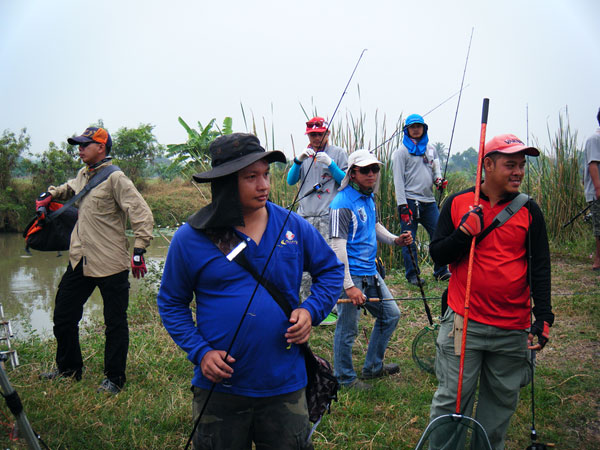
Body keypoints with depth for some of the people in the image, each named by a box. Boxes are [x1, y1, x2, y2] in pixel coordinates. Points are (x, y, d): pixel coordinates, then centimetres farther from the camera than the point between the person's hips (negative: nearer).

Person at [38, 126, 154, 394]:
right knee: (63, 316, 16)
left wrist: (139, 250, -21)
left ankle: (114, 379, 17)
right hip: (80, 261, 9)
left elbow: (142, 214, -16)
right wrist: (50, 195, 19)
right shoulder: (83, 176, 13)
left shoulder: (115, 178, -12)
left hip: (110, 264, -8)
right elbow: (69, 189, 38)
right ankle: (69, 369, 35)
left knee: (115, 323, 4)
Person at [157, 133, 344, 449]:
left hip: (285, 387, 2)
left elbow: (331, 269, 12)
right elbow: (171, 303, 3)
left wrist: (311, 310, -5)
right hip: (219, 388, -1)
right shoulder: (190, 239, -7)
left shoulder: (292, 226, -2)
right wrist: (199, 351, -10)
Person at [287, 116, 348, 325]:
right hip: (305, 216, 4)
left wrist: (330, 163, -14)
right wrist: (298, 160, -7)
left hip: (329, 216, -4)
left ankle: (332, 309, 0)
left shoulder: (338, 153, 7)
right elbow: (291, 181, 9)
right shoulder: (305, 154, 17)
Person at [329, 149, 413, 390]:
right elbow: (338, 247, -23)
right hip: (351, 275, -9)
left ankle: (372, 367, 33)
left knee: (391, 315, 18)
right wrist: (349, 285, -26)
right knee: (348, 329, 1)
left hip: (370, 272, 10)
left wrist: (395, 239, 6)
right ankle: (345, 377, 21)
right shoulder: (342, 204, -18)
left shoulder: (368, 197, 10)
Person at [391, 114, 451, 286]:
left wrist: (439, 180, 0)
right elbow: (398, 180, -5)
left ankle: (441, 271, 17)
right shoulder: (401, 151, 0)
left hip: (429, 201, 5)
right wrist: (402, 205, -13)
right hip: (410, 200, -5)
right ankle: (412, 274, 10)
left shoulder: (430, 149, 16)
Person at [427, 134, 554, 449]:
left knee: (501, 402, 12)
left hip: (513, 329, 2)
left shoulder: (529, 211, 3)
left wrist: (543, 317, -3)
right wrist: (464, 233, -15)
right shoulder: (457, 204, 2)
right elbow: (437, 255, 2)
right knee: (451, 400, 2)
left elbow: (540, 268, 4)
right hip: (464, 322, -1)